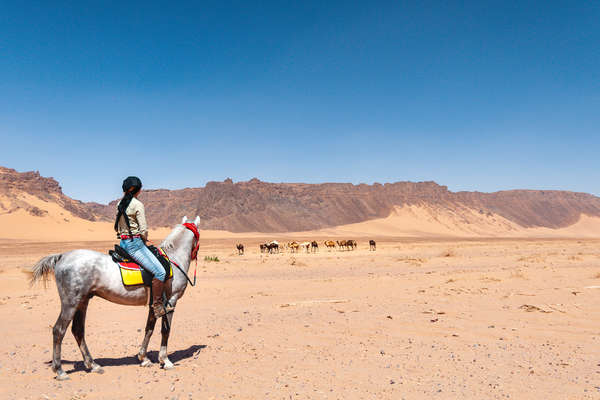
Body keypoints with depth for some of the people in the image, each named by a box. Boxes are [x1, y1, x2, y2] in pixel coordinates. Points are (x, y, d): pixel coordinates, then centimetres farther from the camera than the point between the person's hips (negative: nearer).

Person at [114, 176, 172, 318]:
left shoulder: (120, 204, 11)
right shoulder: (137, 204, -13)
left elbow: (117, 226, 19)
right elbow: (143, 230, -16)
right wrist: (144, 239, 4)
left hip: (123, 242, 10)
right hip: (135, 244, -10)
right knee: (160, 271, -11)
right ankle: (157, 306, -12)